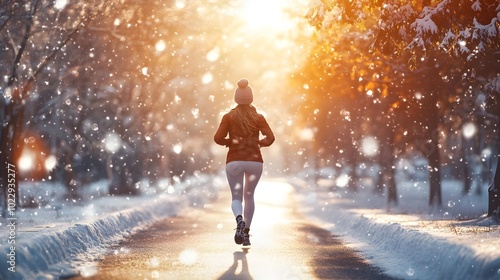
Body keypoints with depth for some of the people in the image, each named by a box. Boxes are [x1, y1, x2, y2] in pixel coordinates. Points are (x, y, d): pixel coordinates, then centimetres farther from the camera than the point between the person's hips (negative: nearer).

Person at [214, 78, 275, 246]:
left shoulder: (229, 116, 1)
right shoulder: (258, 117, 2)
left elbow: (218, 138, -6)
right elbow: (270, 138, -6)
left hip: (234, 161, -1)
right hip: (254, 161, 1)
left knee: (236, 197, 6)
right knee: (249, 196, 19)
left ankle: (240, 220, -28)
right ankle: (246, 232, 15)